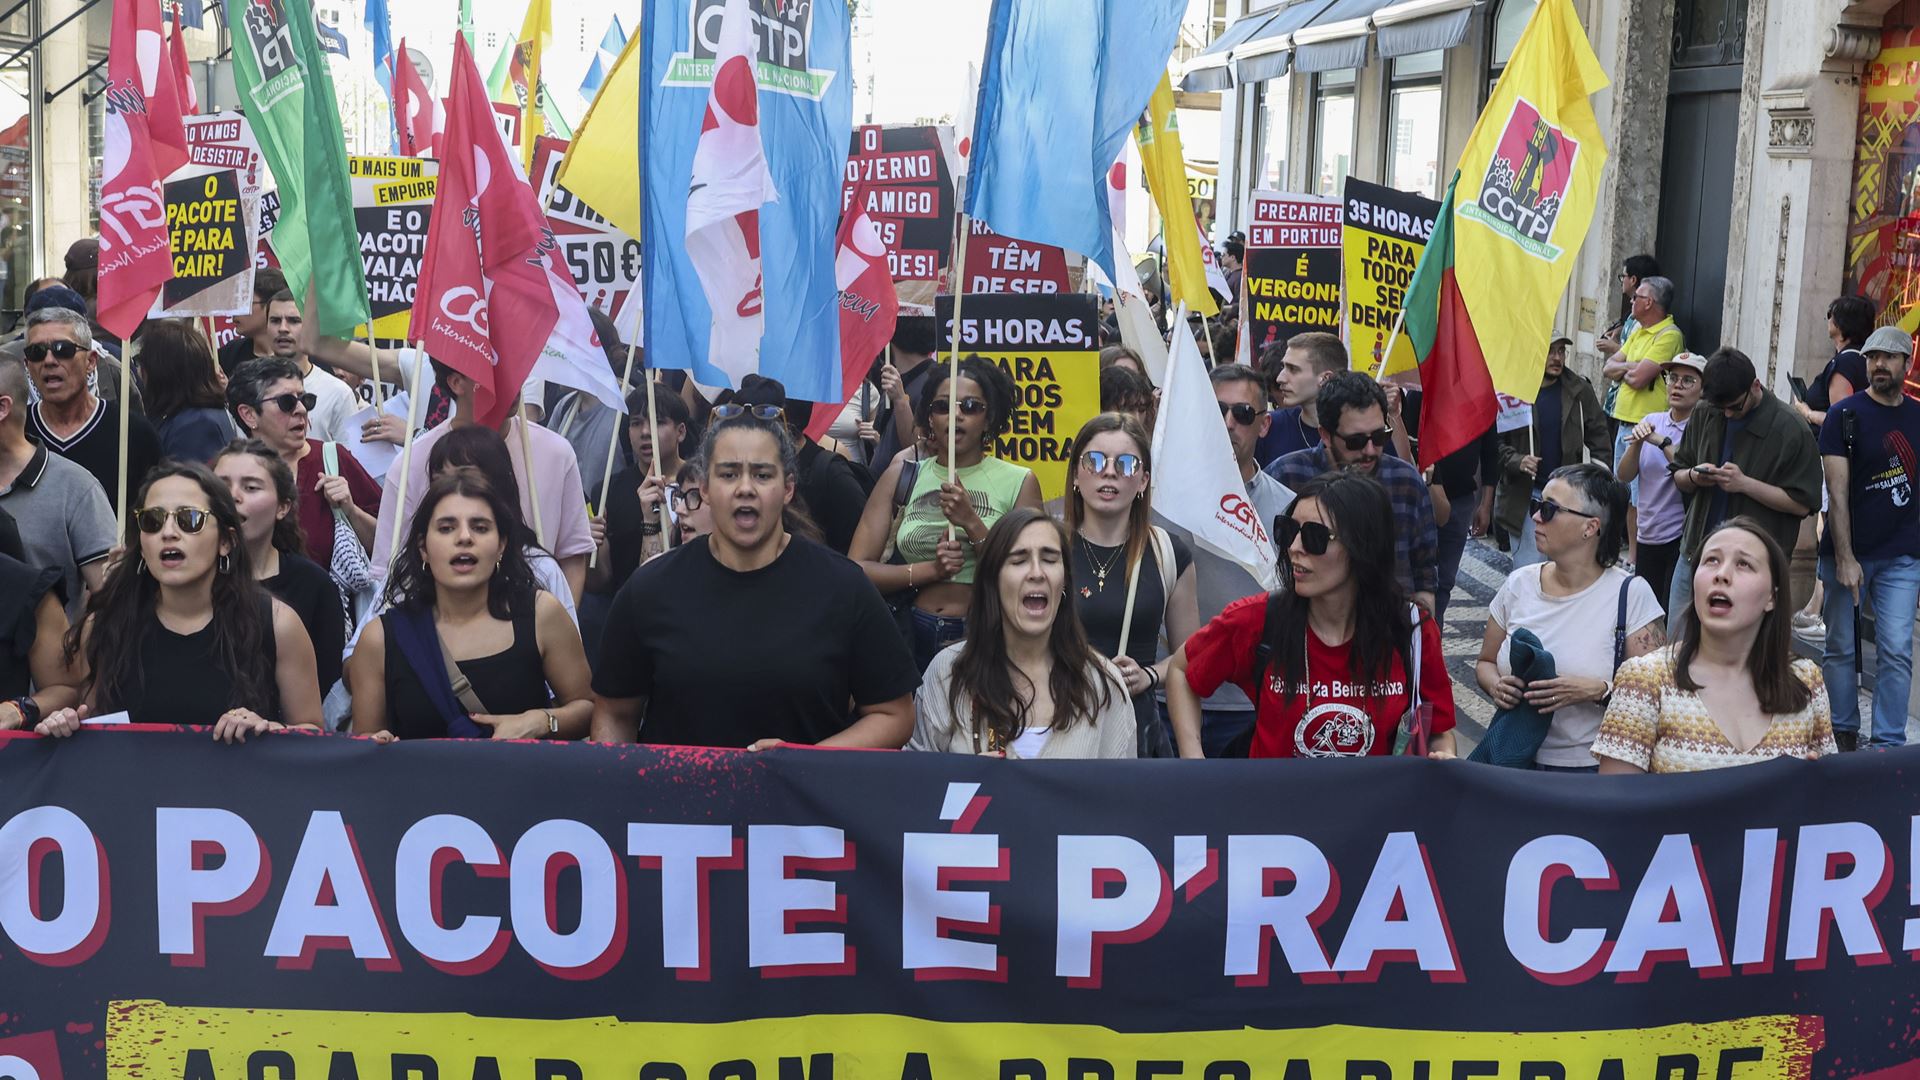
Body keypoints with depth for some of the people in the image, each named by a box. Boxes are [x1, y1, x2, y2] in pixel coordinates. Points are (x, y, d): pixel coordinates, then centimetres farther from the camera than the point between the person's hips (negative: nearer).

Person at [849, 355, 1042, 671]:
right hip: (914, 637, 1)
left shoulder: (1018, 483, 5)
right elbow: (855, 568, 3)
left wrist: (971, 523, -11)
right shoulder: (901, 476, 10)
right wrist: (930, 570, -9)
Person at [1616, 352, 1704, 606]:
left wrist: (1662, 442, -21)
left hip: (1682, 539, -5)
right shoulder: (1651, 421, 9)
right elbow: (1624, 476, 4)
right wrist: (1637, 442, -13)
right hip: (1648, 537, 6)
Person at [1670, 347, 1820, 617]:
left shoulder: (1791, 430, -10)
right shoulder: (1704, 416, 6)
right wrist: (1694, 477, -9)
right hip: (1695, 551, 5)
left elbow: (1802, 503, -10)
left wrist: (1745, 483, -19)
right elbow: (1678, 477, 15)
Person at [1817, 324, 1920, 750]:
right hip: (1849, 552, -2)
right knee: (1840, 648, 6)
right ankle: (1843, 733, 20)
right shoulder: (1844, 415, -3)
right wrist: (1845, 558, -14)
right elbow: (1837, 492, -8)